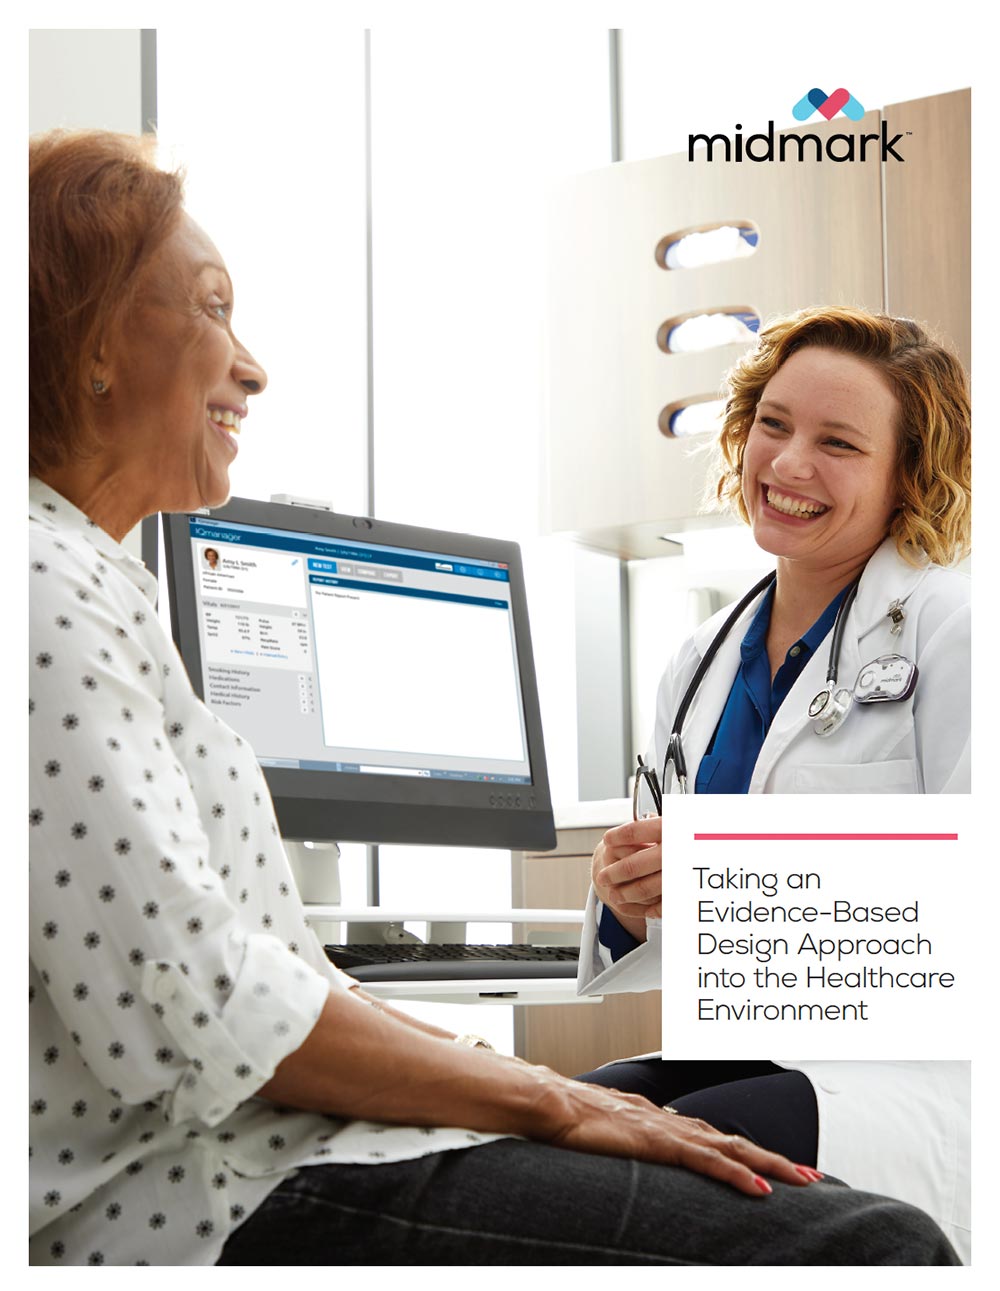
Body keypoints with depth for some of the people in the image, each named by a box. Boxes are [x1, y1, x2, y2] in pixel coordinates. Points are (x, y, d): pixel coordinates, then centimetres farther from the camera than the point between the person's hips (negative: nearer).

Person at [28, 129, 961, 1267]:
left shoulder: (84, 577, 20)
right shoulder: (44, 589, -13)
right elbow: (195, 1010, -20)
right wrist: (547, 1103, -11)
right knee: (868, 1251, -19)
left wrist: (526, 1080, 9)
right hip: (210, 1210, -11)